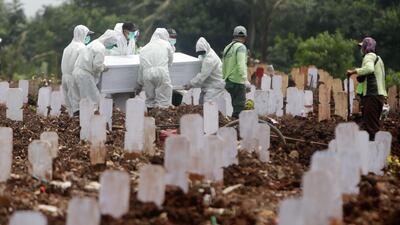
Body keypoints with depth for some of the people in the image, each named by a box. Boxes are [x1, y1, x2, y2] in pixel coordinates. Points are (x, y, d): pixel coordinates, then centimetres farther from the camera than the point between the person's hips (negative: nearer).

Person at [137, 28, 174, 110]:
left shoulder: (145, 48, 26)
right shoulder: (166, 44, 18)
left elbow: (141, 68, 25)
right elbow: (170, 62, 23)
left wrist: (140, 84, 32)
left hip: (147, 73, 3)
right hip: (161, 72, -3)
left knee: (150, 99, 14)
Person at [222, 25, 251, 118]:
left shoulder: (227, 48, 17)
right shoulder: (241, 47, -8)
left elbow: (223, 66, 18)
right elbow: (241, 64, -22)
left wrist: (225, 79, 26)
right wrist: (245, 79, -30)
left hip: (229, 82, 8)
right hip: (238, 82, -8)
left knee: (236, 106, 14)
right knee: (239, 107, -8)